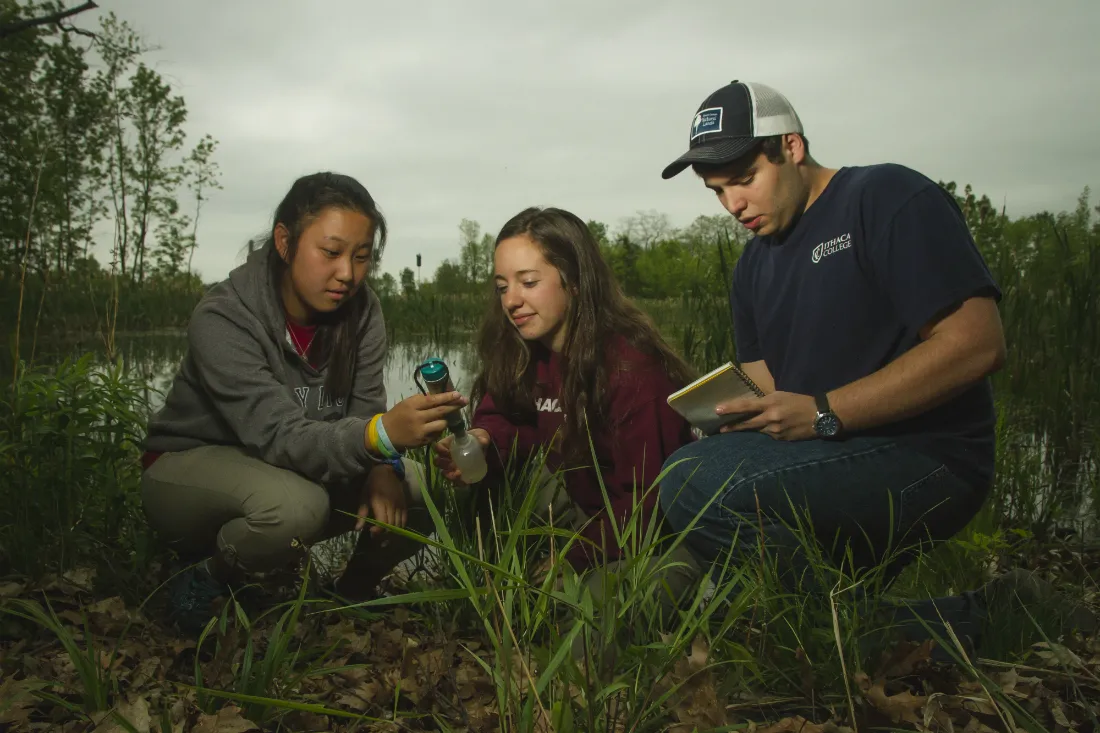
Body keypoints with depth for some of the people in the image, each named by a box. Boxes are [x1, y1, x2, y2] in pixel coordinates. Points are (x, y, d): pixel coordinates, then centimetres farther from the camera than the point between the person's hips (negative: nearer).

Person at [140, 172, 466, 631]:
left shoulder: (360, 312, -10)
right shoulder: (223, 318, -27)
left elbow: (363, 413, -9)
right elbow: (278, 436, -38)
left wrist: (383, 468, -32)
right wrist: (382, 435, -55)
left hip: (294, 468, 5)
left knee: (421, 486, -15)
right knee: (295, 505, -37)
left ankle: (350, 595, 9)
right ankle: (203, 581, -6)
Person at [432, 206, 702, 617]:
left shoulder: (631, 367, -26)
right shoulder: (520, 352, -6)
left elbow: (645, 501, -25)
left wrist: (571, 560, -24)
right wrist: (481, 442, -31)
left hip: (656, 533, -5)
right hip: (585, 508, 6)